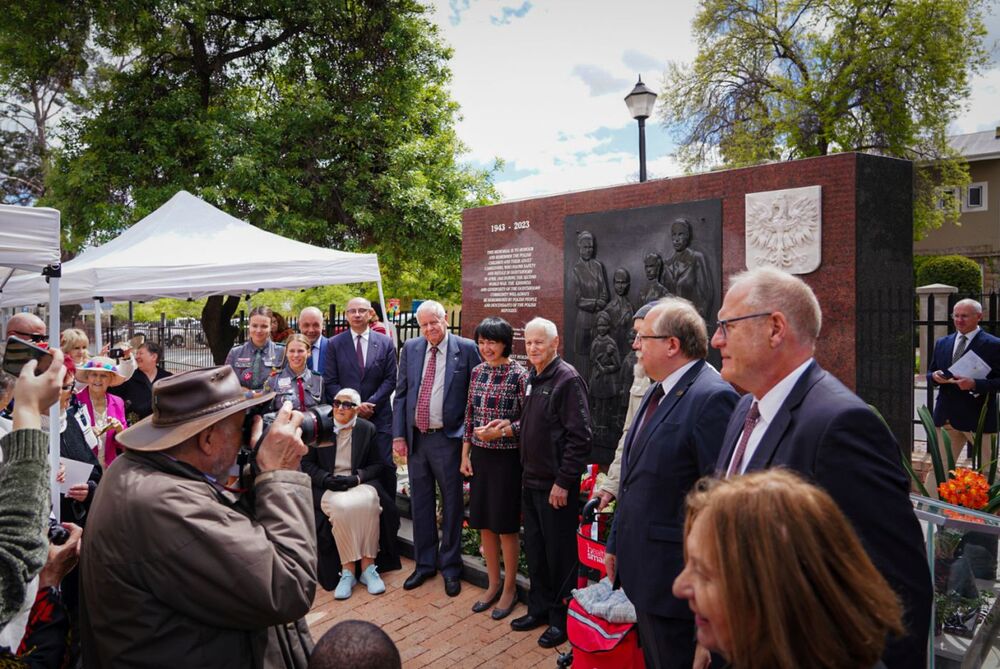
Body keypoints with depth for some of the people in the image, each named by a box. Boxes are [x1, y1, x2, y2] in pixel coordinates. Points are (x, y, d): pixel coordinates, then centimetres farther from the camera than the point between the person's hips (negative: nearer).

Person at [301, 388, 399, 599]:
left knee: (368, 501, -34)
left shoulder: (367, 429, 5)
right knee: (342, 505, -34)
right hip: (327, 487, 0)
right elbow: (307, 462, 5)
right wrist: (326, 478, -13)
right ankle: (347, 571, -23)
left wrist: (356, 478, -13)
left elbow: (377, 464, 6)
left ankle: (368, 567, -22)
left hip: (359, 484, 1)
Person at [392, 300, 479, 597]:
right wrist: (399, 435, 2)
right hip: (416, 438, 4)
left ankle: (450, 566, 26)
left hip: (448, 439, -3)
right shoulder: (410, 348, 5)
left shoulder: (467, 349, -6)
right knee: (420, 503, 15)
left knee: (451, 504, 9)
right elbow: (401, 394, 8)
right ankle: (424, 563, 32)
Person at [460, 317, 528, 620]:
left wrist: (499, 431, -22)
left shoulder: (519, 374, -11)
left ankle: (510, 588, 25)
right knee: (483, 523, 13)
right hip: (480, 456, 6)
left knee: (505, 524, 6)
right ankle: (493, 584, 31)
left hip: (506, 457, -5)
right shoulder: (477, 371, 6)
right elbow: (469, 415, 11)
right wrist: (465, 454, 9)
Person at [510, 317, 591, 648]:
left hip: (555, 484, -8)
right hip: (531, 480, 8)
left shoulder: (568, 379, -15)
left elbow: (579, 436, -18)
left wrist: (564, 482, -18)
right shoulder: (532, 378, 10)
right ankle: (539, 608, 34)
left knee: (559, 553, 6)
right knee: (534, 548, 18)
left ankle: (562, 617, 22)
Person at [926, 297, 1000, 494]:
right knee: (938, 467, 11)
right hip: (946, 417, 5)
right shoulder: (942, 343, 10)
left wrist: (975, 384, -24)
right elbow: (930, 374, 15)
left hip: (978, 418, -5)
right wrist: (935, 376, -7)